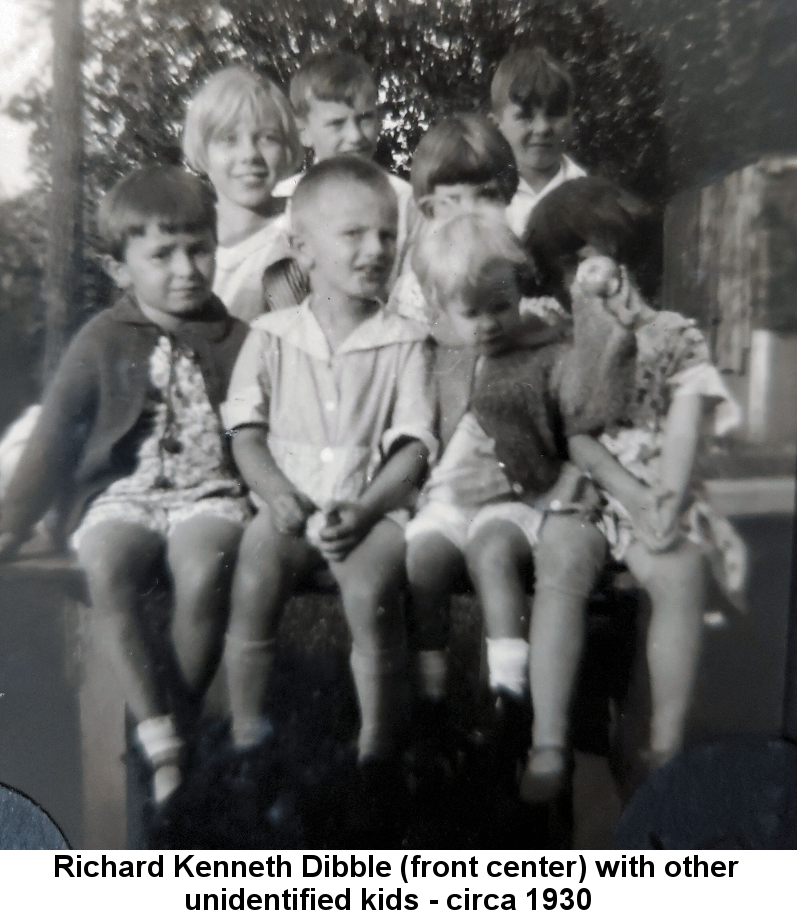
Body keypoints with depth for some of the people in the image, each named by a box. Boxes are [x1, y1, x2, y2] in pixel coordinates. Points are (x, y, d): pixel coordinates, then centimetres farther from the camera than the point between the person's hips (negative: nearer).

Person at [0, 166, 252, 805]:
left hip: (209, 493, -1)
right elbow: (55, 438, 5)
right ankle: (160, 741, -20)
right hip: (122, 494, 1)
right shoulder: (102, 343, 6)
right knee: (107, 568, -31)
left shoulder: (237, 339, 6)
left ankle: (182, 717, -8)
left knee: (203, 570, -32)